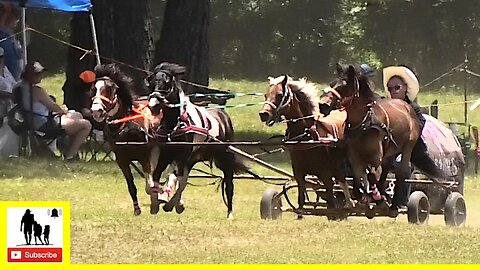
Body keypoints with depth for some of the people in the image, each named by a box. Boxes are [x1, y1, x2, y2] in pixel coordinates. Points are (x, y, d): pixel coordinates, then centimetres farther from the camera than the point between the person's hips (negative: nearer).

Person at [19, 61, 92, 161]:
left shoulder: (23, 87, 4)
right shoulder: (37, 90, -26)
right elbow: (53, 106, -14)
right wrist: (64, 111, 7)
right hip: (45, 125, -11)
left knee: (78, 115, 27)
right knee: (86, 125, -7)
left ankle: (72, 150, 29)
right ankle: (70, 155, 4)